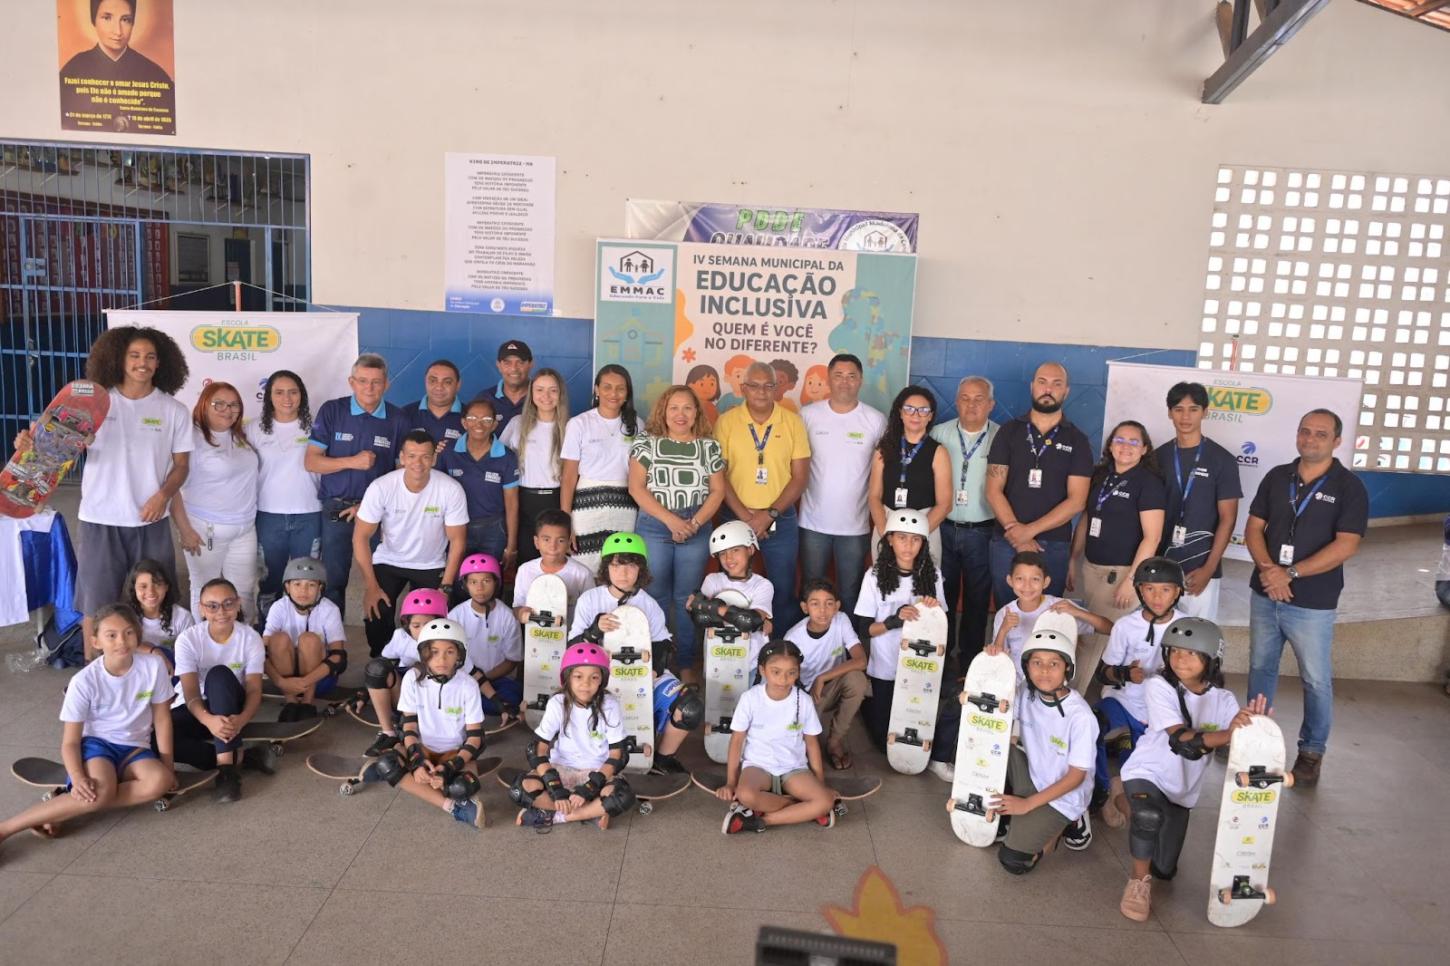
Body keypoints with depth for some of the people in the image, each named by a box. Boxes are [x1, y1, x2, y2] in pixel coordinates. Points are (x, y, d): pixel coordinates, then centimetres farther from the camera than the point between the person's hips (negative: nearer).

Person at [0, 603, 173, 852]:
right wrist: (78, 778, -28)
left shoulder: (153, 666, -12)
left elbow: (162, 718, -1)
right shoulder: (84, 681, -15)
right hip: (95, 743, -2)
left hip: (134, 748, 2)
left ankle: (69, 805, -23)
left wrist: (167, 765, -2)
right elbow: (70, 742, -9)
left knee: (160, 781, -32)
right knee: (101, 791, -35)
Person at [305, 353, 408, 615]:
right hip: (336, 511, 0)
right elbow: (311, 462, -3)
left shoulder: (397, 421, -1)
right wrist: (353, 462, -17)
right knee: (333, 582, 6)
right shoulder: (332, 411, -1)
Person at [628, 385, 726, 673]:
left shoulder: (709, 446, 6)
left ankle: (687, 663, 16)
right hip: (654, 526, -1)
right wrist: (670, 519, -13)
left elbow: (717, 490, 5)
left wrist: (694, 523, -10)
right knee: (655, 595, 4)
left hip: (696, 528, 1)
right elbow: (636, 488, -5)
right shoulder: (647, 443, 2)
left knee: (687, 597, 6)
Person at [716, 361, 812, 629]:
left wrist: (770, 514, -11)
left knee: (784, 592, 6)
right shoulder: (726, 422, -1)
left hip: (781, 519, 0)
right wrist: (745, 516, -11)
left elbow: (800, 477, -1)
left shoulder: (793, 422, 0)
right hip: (736, 518, 0)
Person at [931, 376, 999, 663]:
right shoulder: (939, 434, 2)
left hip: (982, 532, -1)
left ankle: (970, 660, 24)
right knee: (942, 596, 12)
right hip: (943, 529, 2)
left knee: (977, 600, 9)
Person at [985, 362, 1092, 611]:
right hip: (1007, 542, 0)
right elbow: (994, 491, -1)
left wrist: (1030, 530, -14)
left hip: (1054, 546, 0)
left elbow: (1076, 501, -5)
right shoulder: (1009, 432, 5)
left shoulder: (1077, 441, 4)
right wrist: (1015, 531, -14)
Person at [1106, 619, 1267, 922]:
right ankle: (1139, 880, -12)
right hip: (1147, 772, -5)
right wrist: (1227, 734, -45)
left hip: (1182, 788, 5)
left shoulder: (1223, 699, -9)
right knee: (1149, 816, -40)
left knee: (1164, 870, 16)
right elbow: (1182, 739, -30)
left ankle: (1124, 801, 39)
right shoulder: (1158, 687, -20)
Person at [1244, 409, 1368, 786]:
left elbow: (1345, 546, -15)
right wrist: (1266, 568, -13)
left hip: (1312, 604, -4)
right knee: (1261, 668, 15)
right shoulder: (1276, 477, 5)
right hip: (1264, 595, 4)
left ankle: (1312, 751, 21)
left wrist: (1290, 574, -19)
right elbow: (1254, 528, 4)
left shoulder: (1349, 487, -7)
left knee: (1317, 681, 5)